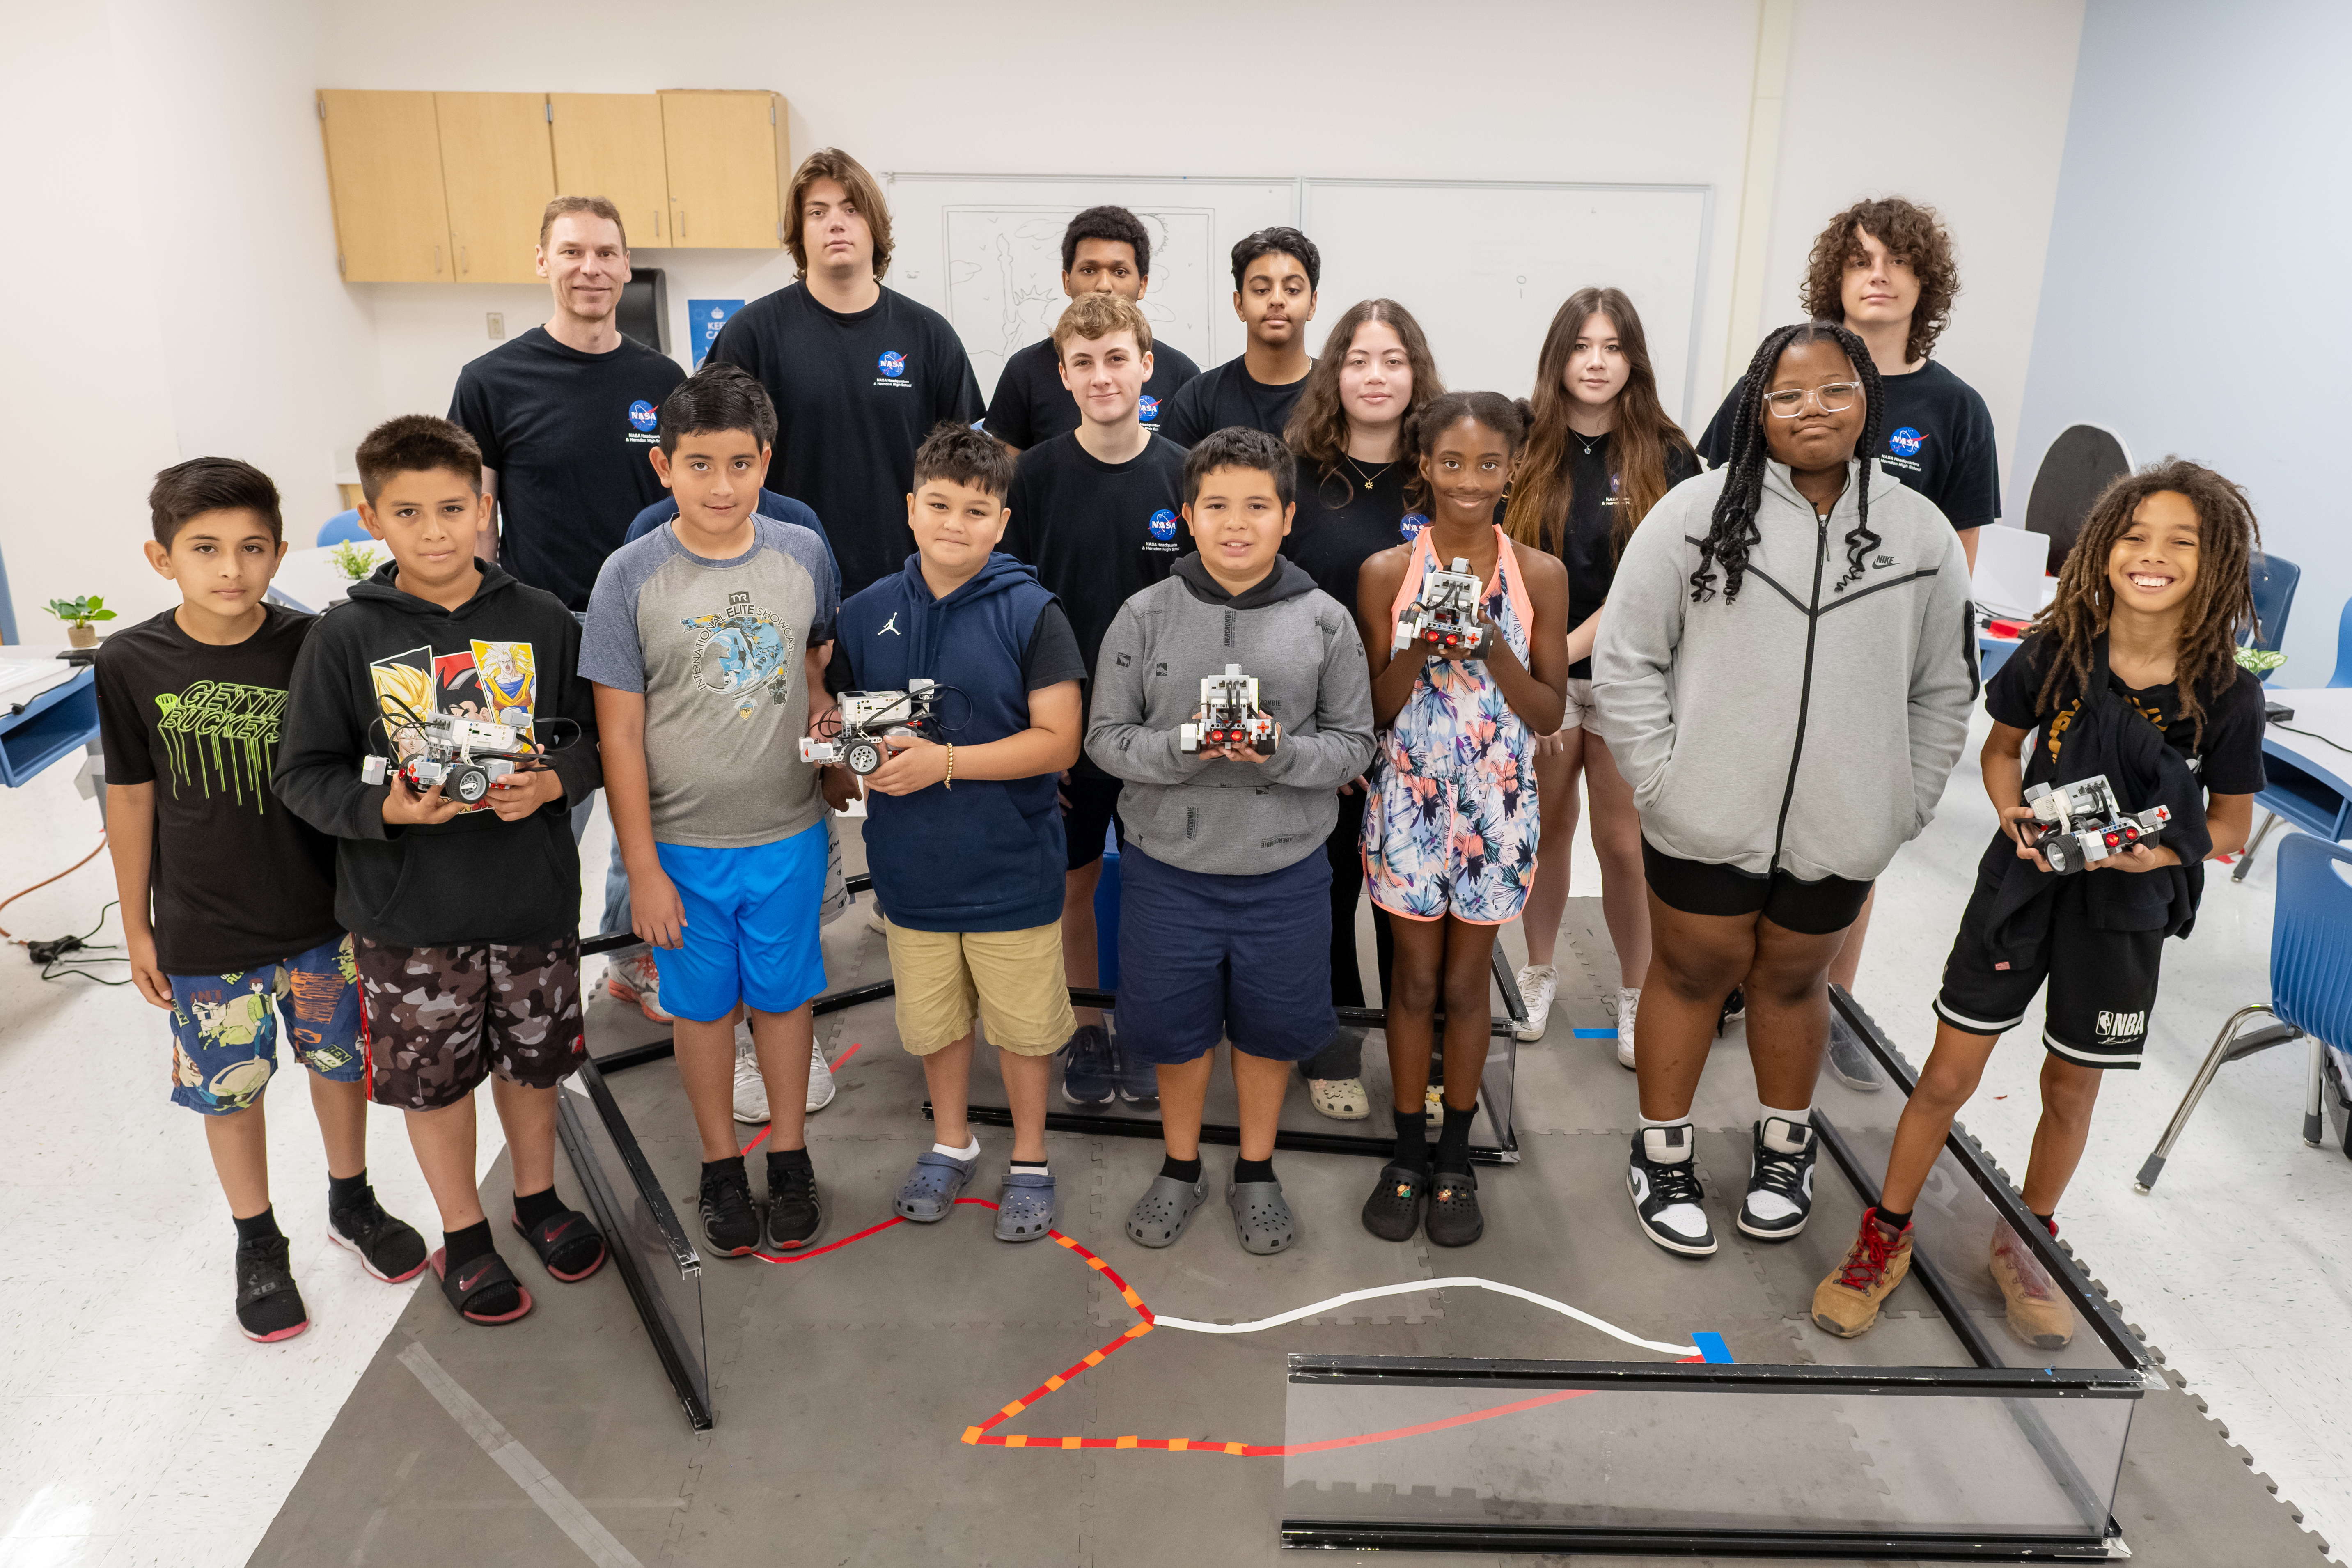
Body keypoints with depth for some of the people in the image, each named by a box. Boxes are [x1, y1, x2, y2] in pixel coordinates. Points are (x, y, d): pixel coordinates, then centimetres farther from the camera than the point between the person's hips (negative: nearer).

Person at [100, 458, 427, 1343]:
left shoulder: (314, 647, -11)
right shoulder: (131, 664, -10)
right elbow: (131, 798, 0)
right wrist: (136, 924, 5)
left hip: (321, 912, 1)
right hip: (204, 929, 0)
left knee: (339, 1058, 16)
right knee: (229, 1086, 13)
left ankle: (352, 1203, 40)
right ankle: (258, 1243, 34)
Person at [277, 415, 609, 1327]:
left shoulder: (542, 621, -3)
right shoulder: (346, 638, -7)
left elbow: (593, 734, 4)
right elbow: (303, 776, -4)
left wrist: (552, 782, -16)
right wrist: (386, 809, -21)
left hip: (532, 896, 1)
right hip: (408, 913, -1)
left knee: (533, 1059, 18)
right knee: (435, 1075, 13)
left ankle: (538, 1197, 43)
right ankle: (463, 1234, 34)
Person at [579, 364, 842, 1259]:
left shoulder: (802, 554, -5)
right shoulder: (631, 578, -11)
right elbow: (620, 735, -8)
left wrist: (823, 699, -7)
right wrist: (643, 868, -9)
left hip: (788, 834, 2)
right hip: (683, 845, -1)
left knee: (784, 995, 16)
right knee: (704, 1007, 14)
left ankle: (789, 1155, 36)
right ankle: (721, 1165, 34)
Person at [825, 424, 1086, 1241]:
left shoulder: (1030, 614, -10)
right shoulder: (866, 614, 2)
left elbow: (1058, 740, -14)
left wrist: (943, 761, -22)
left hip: (1012, 868, -3)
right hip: (911, 867, 4)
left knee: (1022, 1026, 10)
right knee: (933, 1021, 19)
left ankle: (1029, 1161, 32)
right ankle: (951, 1143, 42)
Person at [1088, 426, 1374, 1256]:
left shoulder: (1325, 620, -2)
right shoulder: (1146, 615, -3)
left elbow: (1354, 743, -1)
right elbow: (1106, 736, -3)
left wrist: (1282, 753, -20)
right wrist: (1181, 749, -22)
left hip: (1286, 874, 0)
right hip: (1167, 869, 0)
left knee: (1270, 1024, 15)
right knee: (1172, 1025, 14)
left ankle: (1256, 1171, 39)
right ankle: (1180, 1167, 38)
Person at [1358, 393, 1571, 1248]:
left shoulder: (1540, 576, -3)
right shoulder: (1386, 573, -5)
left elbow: (1550, 713, -3)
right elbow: (1376, 711, -3)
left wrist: (1490, 649, -19)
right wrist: (1418, 646, -21)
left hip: (1496, 806, 0)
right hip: (1409, 801, 0)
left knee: (1466, 982, 11)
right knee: (1415, 978, 9)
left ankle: (1455, 1156, 27)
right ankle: (1408, 1151, 26)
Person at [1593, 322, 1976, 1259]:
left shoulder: (1921, 536, 1)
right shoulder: (1696, 514, -7)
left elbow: (1944, 691, 8)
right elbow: (1625, 660, -5)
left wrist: (1903, 805, 2)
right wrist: (1661, 781, -10)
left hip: (1840, 831, 2)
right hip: (1705, 821, -2)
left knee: (1793, 979, 18)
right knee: (1692, 973, 11)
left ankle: (1783, 1148, 40)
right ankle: (1663, 1155, 29)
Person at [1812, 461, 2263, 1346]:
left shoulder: (2227, 693, -12)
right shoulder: (2054, 654, -10)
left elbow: (2231, 824, -1)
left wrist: (2157, 851, -20)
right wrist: (2017, 821, -12)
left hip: (2125, 911, 0)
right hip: (2023, 883, 0)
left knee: (2070, 1089, 15)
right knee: (1948, 1076, 3)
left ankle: (2025, 1243, 40)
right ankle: (1885, 1238, 22)